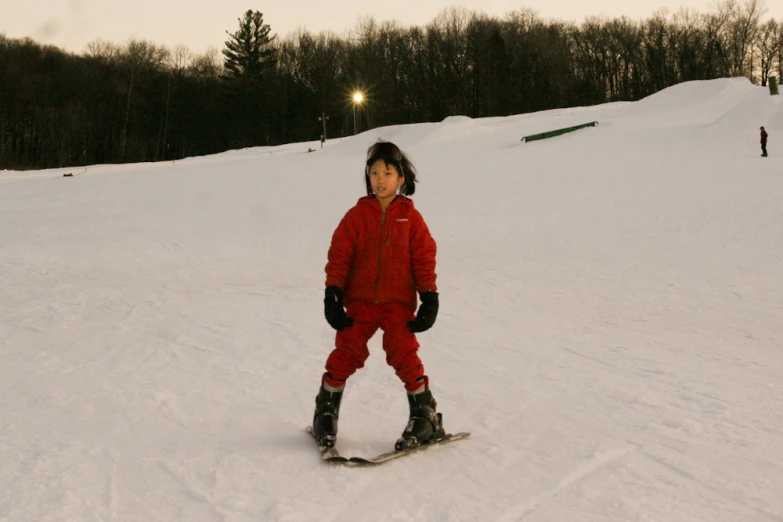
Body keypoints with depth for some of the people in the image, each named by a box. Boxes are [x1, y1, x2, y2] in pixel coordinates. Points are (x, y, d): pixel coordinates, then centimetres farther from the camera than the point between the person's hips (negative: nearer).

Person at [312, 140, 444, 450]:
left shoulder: (411, 217, 4)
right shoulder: (357, 216, 4)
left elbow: (424, 258, 4)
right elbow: (339, 254, 4)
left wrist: (429, 297, -1)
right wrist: (332, 292, -3)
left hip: (398, 302, -1)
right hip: (360, 300, 1)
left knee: (403, 354, -8)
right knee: (346, 352, 0)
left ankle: (425, 416, 6)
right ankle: (326, 413, 17)